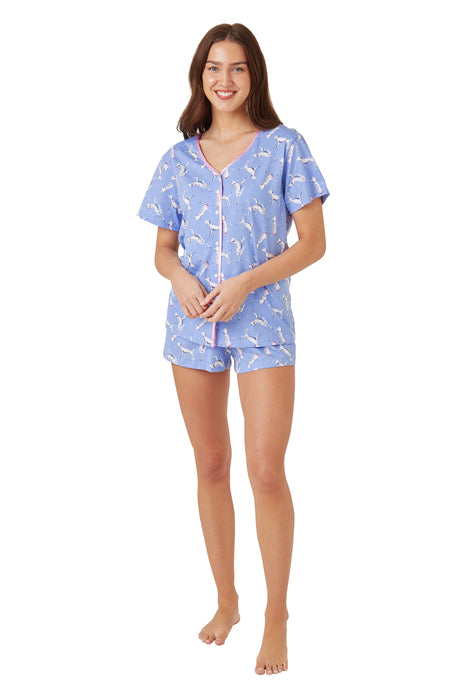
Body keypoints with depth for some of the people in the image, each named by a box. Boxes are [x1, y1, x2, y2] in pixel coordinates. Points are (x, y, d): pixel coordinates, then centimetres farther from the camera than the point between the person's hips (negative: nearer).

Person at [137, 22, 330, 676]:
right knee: (211, 468, 10)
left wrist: (245, 282, -15)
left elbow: (313, 242, -3)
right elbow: (163, 249, 13)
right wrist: (181, 278, -10)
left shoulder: (284, 147, 0)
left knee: (266, 473, -8)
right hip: (193, 323, 4)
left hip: (261, 323, -3)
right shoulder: (180, 159, 9)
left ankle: (277, 615, 9)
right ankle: (226, 600, 26)